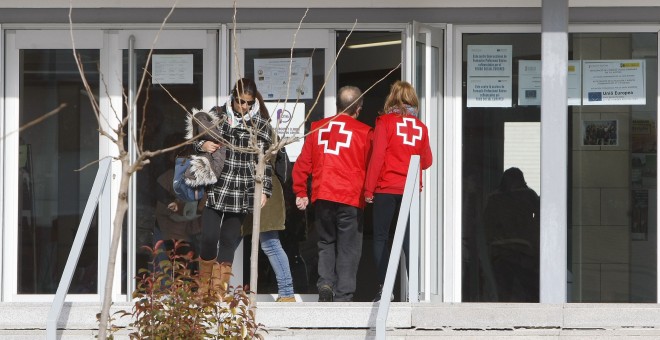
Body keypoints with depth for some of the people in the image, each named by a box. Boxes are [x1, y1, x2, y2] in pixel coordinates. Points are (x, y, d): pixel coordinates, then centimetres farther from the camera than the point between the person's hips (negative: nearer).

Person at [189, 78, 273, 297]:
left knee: (229, 240, 1)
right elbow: (197, 139, 13)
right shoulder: (216, 115, 5)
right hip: (215, 189, 0)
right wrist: (202, 145, -11)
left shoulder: (261, 125, 4)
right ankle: (204, 289, 11)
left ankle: (219, 290, 8)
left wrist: (264, 190, -2)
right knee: (209, 238, -7)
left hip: (242, 194, 0)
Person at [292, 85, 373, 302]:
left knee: (326, 243, 16)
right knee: (348, 248, 3)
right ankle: (343, 295, -3)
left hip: (322, 197, 3)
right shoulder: (364, 132, 0)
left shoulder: (318, 128, 9)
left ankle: (325, 283, -5)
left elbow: (303, 162, 8)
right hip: (350, 198, -3)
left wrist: (300, 192, 13)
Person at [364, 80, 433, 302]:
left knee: (380, 237, 3)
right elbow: (427, 161, 10)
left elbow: (377, 156, -10)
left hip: (386, 188, -3)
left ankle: (383, 287, -5)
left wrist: (369, 189, -6)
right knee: (408, 238, 7)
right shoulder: (420, 127, 5)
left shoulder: (385, 121, -4)